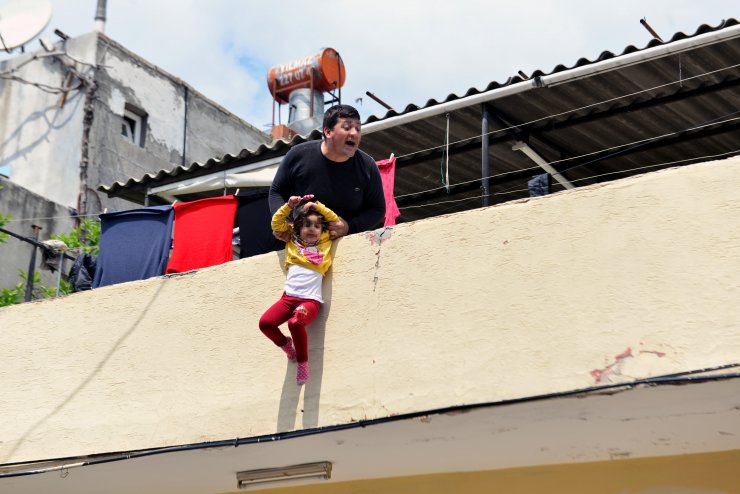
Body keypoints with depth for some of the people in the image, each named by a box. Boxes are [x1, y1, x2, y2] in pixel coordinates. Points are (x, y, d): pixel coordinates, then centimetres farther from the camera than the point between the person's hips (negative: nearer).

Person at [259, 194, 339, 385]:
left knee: (295, 322, -34)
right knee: (265, 322, -19)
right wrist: (288, 206, 10)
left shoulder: (325, 242, 13)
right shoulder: (292, 241, 18)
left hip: (311, 300, -3)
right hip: (288, 297, 3)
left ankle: (302, 361, -10)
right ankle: (286, 344, 13)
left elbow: (337, 222, 19)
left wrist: (318, 206, 15)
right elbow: (277, 224, 21)